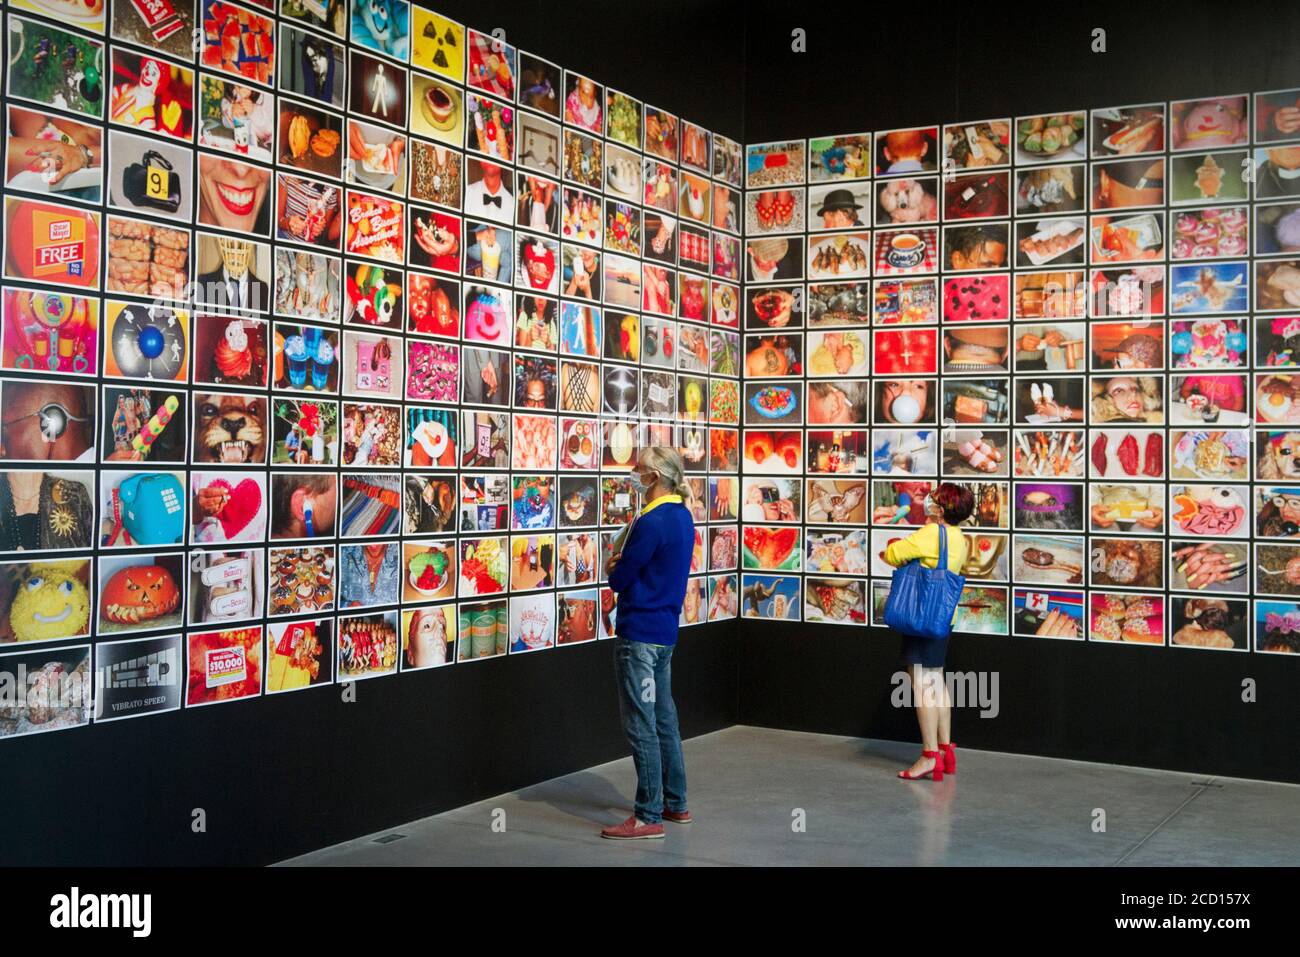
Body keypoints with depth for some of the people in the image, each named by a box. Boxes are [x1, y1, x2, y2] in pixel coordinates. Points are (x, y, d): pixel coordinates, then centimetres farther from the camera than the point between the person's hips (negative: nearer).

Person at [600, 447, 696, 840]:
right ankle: (676, 803, 26)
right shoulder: (683, 516, 10)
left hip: (639, 634, -10)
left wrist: (616, 566, 7)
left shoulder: (652, 522, -19)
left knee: (641, 726, -4)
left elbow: (618, 579, -14)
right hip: (665, 630, 10)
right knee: (664, 719, 17)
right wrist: (624, 564, 2)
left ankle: (648, 817, 1)